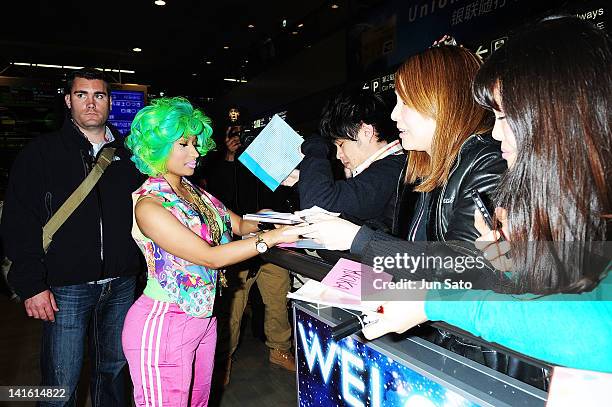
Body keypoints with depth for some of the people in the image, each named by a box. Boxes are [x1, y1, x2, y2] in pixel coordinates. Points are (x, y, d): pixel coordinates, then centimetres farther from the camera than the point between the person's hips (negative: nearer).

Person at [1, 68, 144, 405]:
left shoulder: (127, 155, 8)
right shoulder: (42, 152, -2)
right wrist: (31, 285, -11)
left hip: (122, 285, 3)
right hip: (66, 287, -3)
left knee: (114, 368, 18)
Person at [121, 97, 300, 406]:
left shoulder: (193, 191, 4)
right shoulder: (148, 205, -20)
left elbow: (238, 224, 5)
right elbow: (210, 256, -24)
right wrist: (273, 237, -26)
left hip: (203, 316, 7)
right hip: (162, 324, -7)